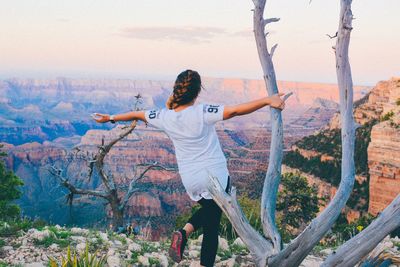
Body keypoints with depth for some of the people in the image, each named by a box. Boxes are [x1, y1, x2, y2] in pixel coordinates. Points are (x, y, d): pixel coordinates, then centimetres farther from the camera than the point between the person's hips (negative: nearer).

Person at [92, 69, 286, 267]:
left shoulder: (165, 116, -3)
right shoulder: (202, 113, -17)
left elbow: (136, 114, 12)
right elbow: (235, 110, -26)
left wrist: (111, 118, 27)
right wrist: (267, 100, -25)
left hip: (190, 181, 5)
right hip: (216, 178, -5)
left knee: (210, 209, 29)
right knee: (211, 226, 8)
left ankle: (185, 231, 6)